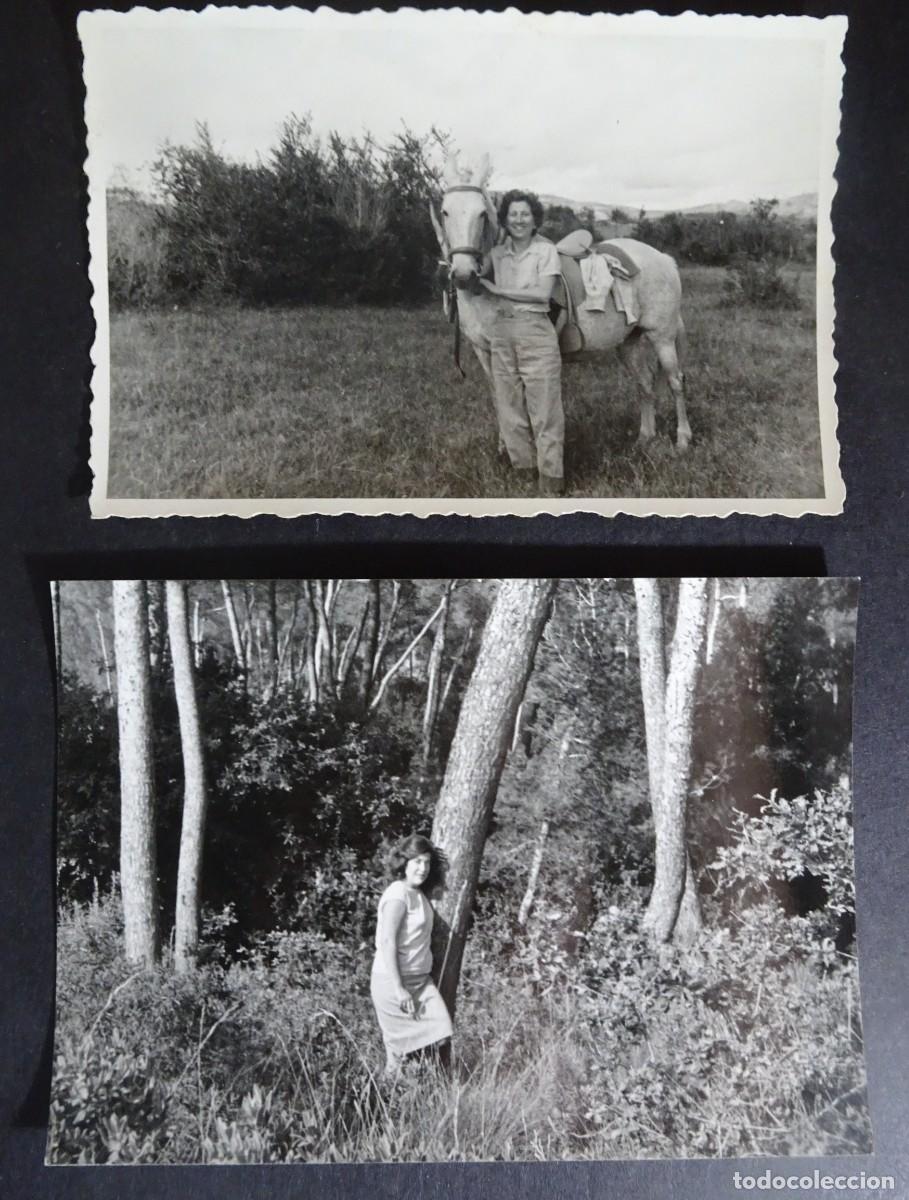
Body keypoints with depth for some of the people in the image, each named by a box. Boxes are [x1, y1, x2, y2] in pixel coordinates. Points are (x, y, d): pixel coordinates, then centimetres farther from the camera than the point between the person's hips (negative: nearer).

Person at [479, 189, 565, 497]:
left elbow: (543, 293, -12)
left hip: (535, 330, -5)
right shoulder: (497, 254, 11)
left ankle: (551, 475, -4)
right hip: (502, 331, 5)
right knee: (508, 403, 6)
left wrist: (498, 290, -11)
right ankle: (523, 466, 17)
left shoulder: (546, 250, -1)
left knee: (543, 403, -7)